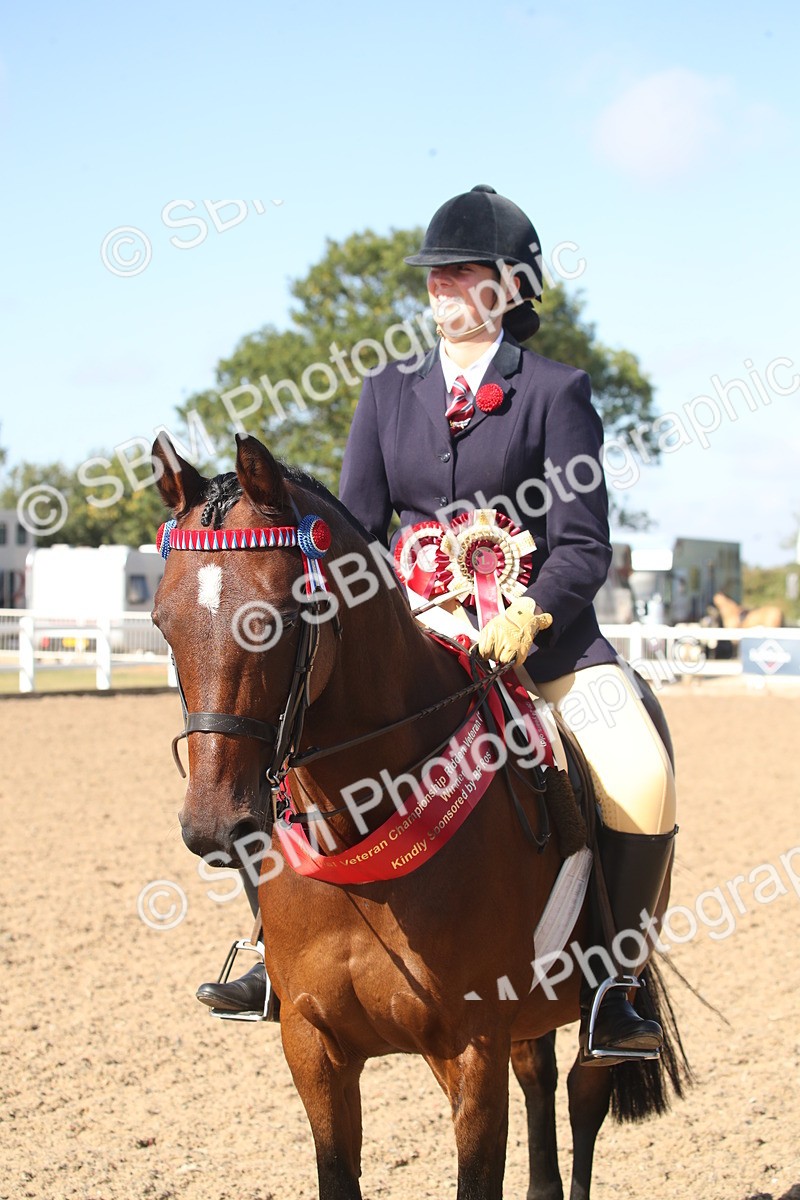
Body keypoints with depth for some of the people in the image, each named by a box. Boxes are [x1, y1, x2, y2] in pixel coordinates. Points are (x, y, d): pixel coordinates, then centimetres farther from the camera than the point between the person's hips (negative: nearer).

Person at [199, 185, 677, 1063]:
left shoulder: (556, 391, -2)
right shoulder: (389, 391, 10)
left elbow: (582, 545, -6)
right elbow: (355, 528, 9)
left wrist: (530, 616, -24)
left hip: (540, 630, -4)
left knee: (642, 782, -27)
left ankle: (611, 990, -12)